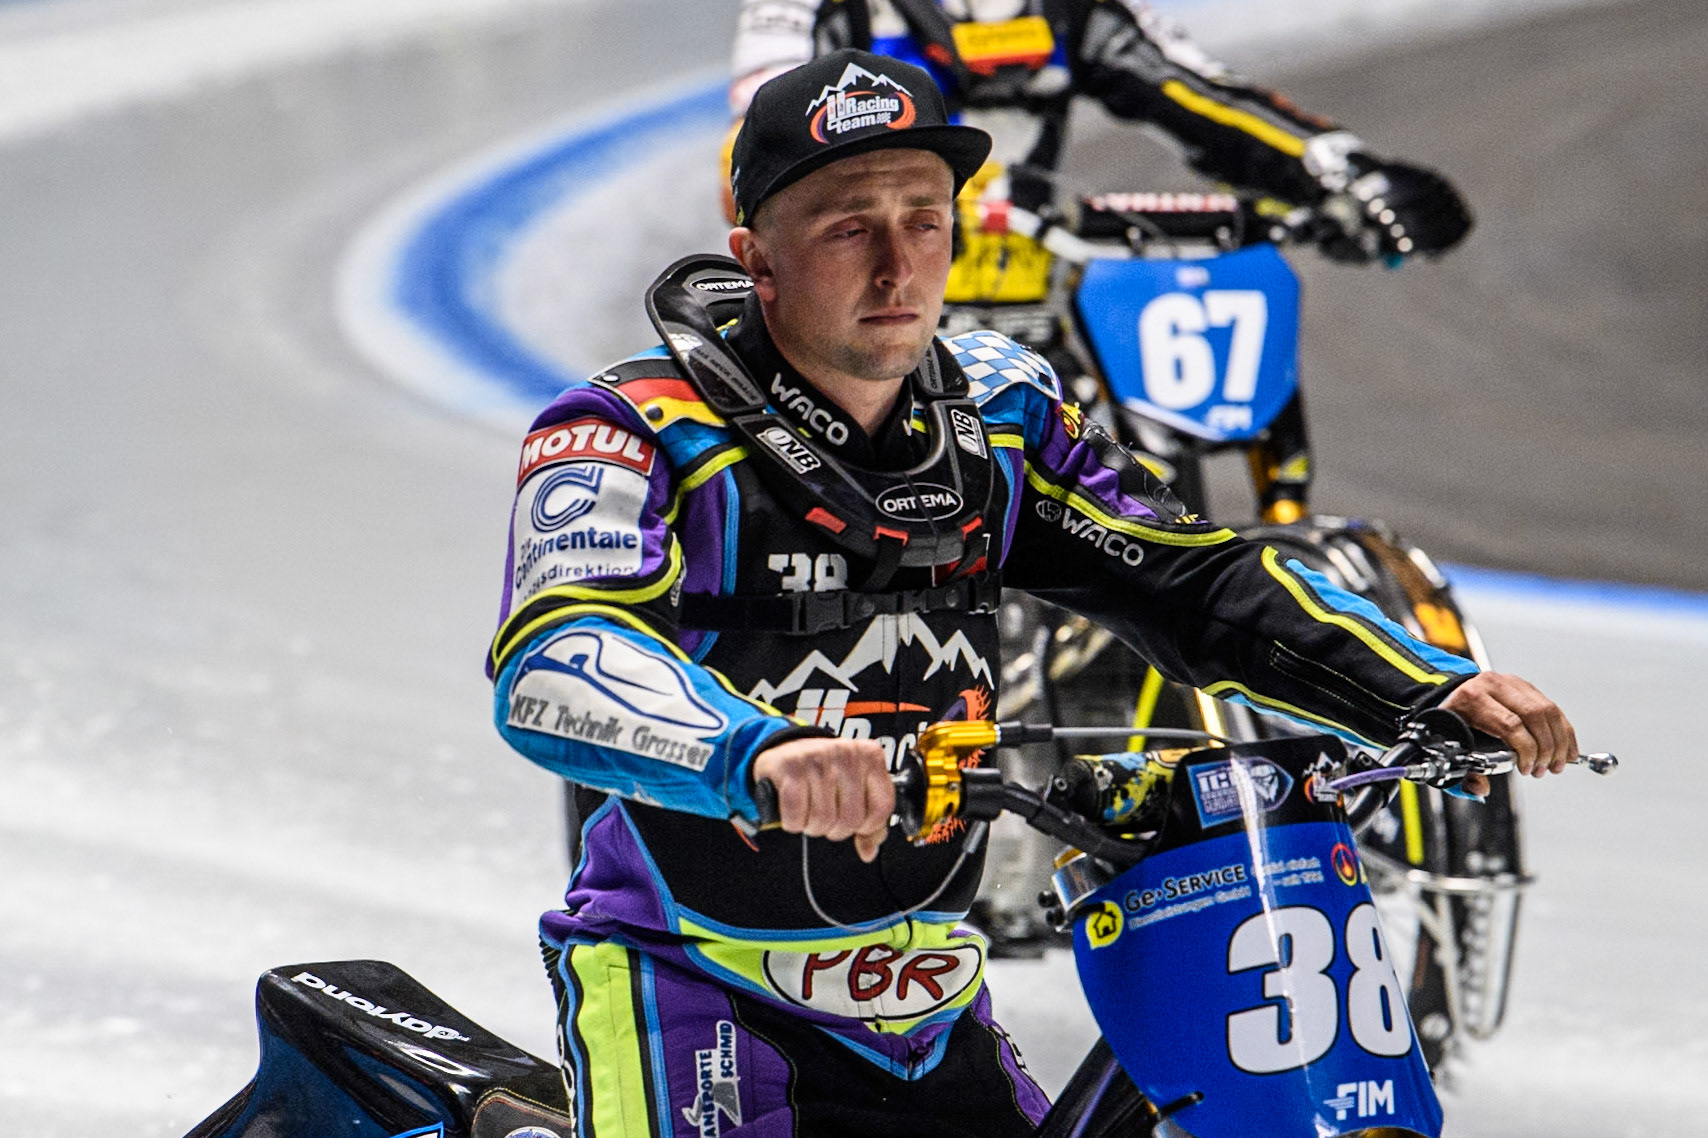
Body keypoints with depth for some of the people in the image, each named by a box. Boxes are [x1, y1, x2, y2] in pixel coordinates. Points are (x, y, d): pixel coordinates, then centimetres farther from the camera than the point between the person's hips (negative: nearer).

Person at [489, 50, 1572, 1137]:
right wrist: (759, 753, -51)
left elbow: (1197, 580, 3)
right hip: (688, 988, -6)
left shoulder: (997, 410, 4)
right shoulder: (642, 430, -14)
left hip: (924, 1004, 6)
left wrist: (1434, 689, -13)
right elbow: (553, 664, -31)